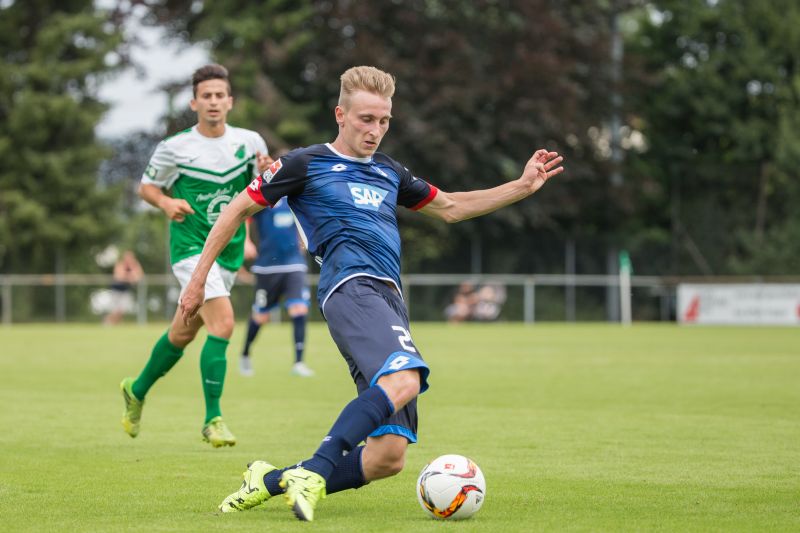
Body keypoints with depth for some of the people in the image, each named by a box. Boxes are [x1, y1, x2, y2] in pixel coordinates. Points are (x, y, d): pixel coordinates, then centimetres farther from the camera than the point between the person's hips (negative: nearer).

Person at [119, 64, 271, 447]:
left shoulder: (250, 142, 1)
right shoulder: (174, 148, -7)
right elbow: (146, 186, 6)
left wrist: (265, 176, -14)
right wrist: (166, 202, -15)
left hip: (230, 252, 5)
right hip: (191, 247, -5)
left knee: (182, 333, 17)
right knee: (223, 323, -22)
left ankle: (137, 390, 41)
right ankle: (213, 420, -16)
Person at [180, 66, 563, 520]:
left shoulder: (389, 172, 26)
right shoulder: (306, 164, 9)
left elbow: (450, 207, 36)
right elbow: (238, 211, 13)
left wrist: (523, 186, 27)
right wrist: (199, 279, 11)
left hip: (389, 298, 7)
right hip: (352, 288, -7)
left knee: (390, 455, -7)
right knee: (403, 379, -38)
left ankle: (272, 481, 6)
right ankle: (314, 474, -37)